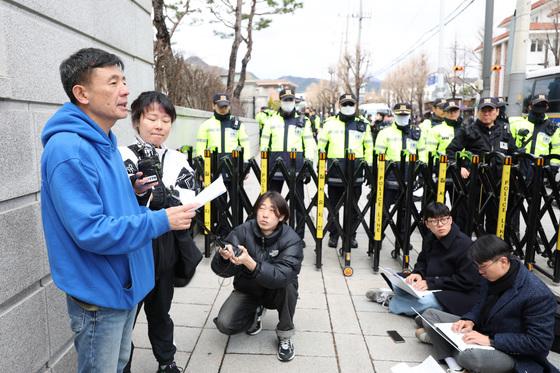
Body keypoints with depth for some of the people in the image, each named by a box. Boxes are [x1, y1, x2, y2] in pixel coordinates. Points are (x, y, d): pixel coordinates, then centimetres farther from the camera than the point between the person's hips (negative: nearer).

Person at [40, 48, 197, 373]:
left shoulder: (105, 142, 6)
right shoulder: (68, 150, -25)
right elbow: (91, 231, -29)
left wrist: (132, 191, -1)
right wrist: (162, 220, -26)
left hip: (125, 285, 9)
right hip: (98, 294, -9)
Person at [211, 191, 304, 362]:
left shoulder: (291, 239, -24)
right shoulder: (242, 231, -19)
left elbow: (282, 275, -39)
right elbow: (220, 270, -24)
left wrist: (249, 262, -54)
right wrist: (224, 258, -49)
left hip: (276, 292, -1)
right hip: (247, 290, 2)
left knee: (287, 284, -34)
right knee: (225, 324, -21)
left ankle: (285, 336, -9)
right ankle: (255, 312, 12)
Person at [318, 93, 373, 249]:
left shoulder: (363, 124, 9)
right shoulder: (330, 122, 5)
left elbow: (369, 146, 14)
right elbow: (321, 144, 7)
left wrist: (369, 165, 8)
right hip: (334, 168, -1)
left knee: (352, 206, 9)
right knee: (333, 205, 7)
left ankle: (351, 236, 19)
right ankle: (333, 235, 18)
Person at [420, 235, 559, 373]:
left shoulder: (537, 295, -26)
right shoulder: (492, 276, -4)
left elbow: (540, 343, -24)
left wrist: (490, 341, -27)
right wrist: (470, 321, -9)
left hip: (514, 354, -8)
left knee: (469, 356, -40)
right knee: (430, 315, 1)